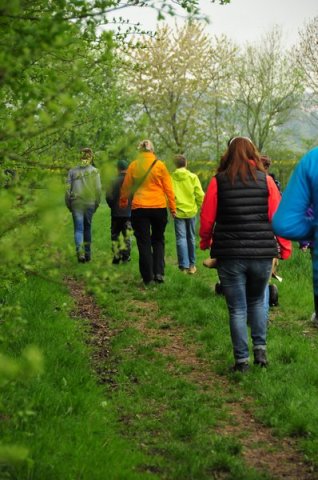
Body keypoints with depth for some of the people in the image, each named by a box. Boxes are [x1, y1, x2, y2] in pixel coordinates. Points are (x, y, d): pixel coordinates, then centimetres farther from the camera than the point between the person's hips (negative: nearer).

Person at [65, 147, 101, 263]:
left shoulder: (72, 171, 3)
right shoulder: (94, 171, 0)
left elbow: (68, 189, 4)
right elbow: (98, 189, -3)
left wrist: (69, 205, 12)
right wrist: (96, 204, 8)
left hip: (76, 203, 0)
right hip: (90, 203, 0)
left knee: (78, 229, 0)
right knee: (87, 228, 13)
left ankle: (80, 252, -19)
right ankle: (87, 253, 17)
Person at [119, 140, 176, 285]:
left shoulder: (133, 166, 1)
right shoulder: (160, 165, 0)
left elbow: (125, 187, 8)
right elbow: (168, 188, -1)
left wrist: (123, 202, 26)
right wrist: (172, 207, 6)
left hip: (139, 208, 0)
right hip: (159, 207, 0)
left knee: (144, 242, 6)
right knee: (158, 240, 16)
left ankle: (147, 277, 6)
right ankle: (159, 272, 3)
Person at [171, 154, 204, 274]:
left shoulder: (171, 178, -5)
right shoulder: (193, 177, -4)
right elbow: (200, 194, -5)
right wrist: (202, 207, 10)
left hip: (178, 212, -1)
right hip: (191, 211, 1)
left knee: (181, 238, 0)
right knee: (191, 238, 13)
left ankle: (184, 265, -9)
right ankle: (192, 265, 20)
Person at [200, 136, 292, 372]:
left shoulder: (218, 182, -2)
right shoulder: (266, 180, -1)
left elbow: (207, 219, 1)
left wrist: (205, 242, 19)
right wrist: (285, 247, 8)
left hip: (230, 255, -1)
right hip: (262, 254, 1)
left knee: (237, 309, 7)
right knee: (257, 302, 22)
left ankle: (242, 360, 9)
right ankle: (261, 349, 14)